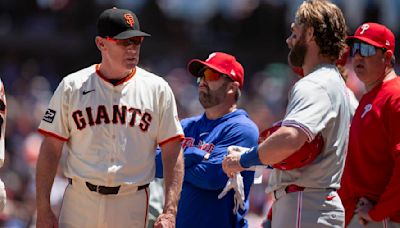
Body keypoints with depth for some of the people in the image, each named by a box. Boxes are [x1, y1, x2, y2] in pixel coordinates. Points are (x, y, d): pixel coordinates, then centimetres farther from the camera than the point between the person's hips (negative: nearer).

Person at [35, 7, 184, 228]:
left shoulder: (157, 89, 4)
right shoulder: (72, 87, 3)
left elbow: (173, 152, 2)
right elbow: (50, 151, 2)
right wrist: (43, 210, -5)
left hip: (132, 209, 0)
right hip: (79, 203, 0)